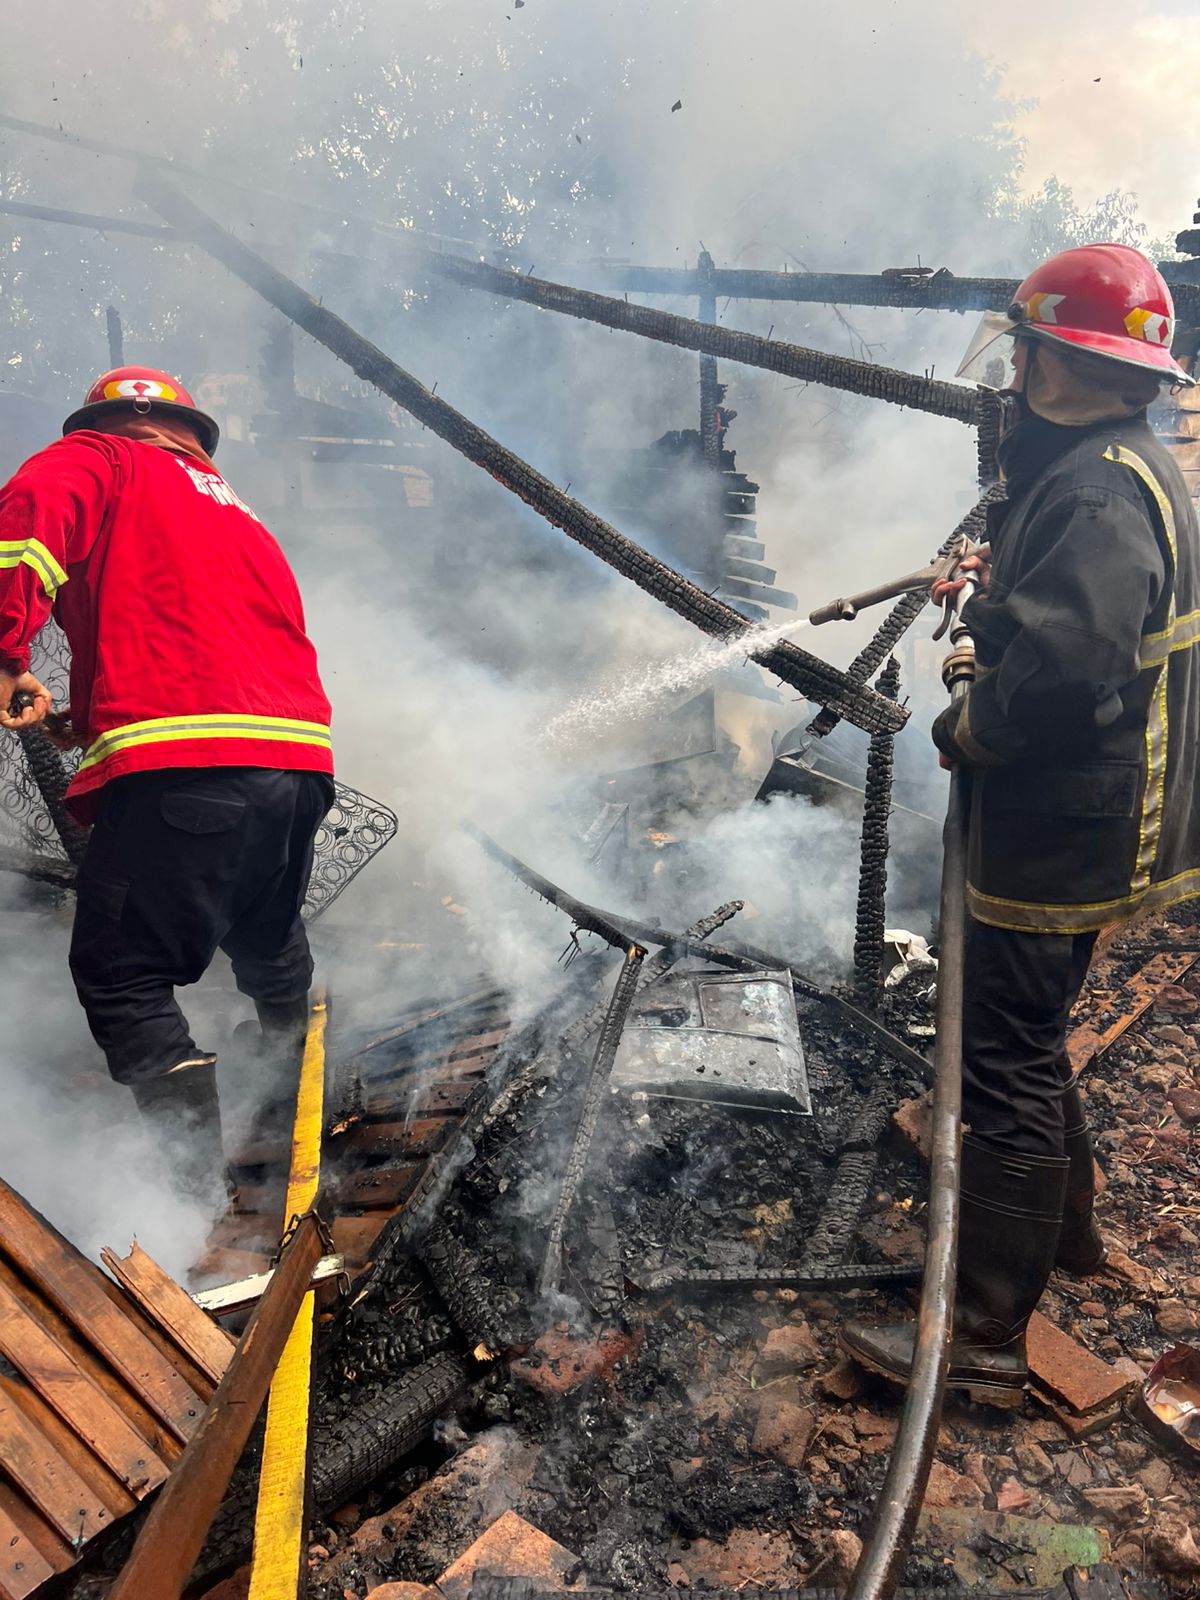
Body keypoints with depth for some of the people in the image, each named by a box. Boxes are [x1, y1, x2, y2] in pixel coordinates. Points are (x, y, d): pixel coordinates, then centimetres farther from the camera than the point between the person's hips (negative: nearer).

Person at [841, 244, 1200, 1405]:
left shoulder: (1096, 494, -22)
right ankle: (1064, 1225, 44)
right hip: (1077, 823, 11)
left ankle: (985, 1337, 11)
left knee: (1006, 1066, -3)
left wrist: (965, 730, -16)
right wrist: (1000, 590, 8)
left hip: (1061, 839, -11)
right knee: (1025, 1039, 24)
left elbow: (1064, 671, -32)